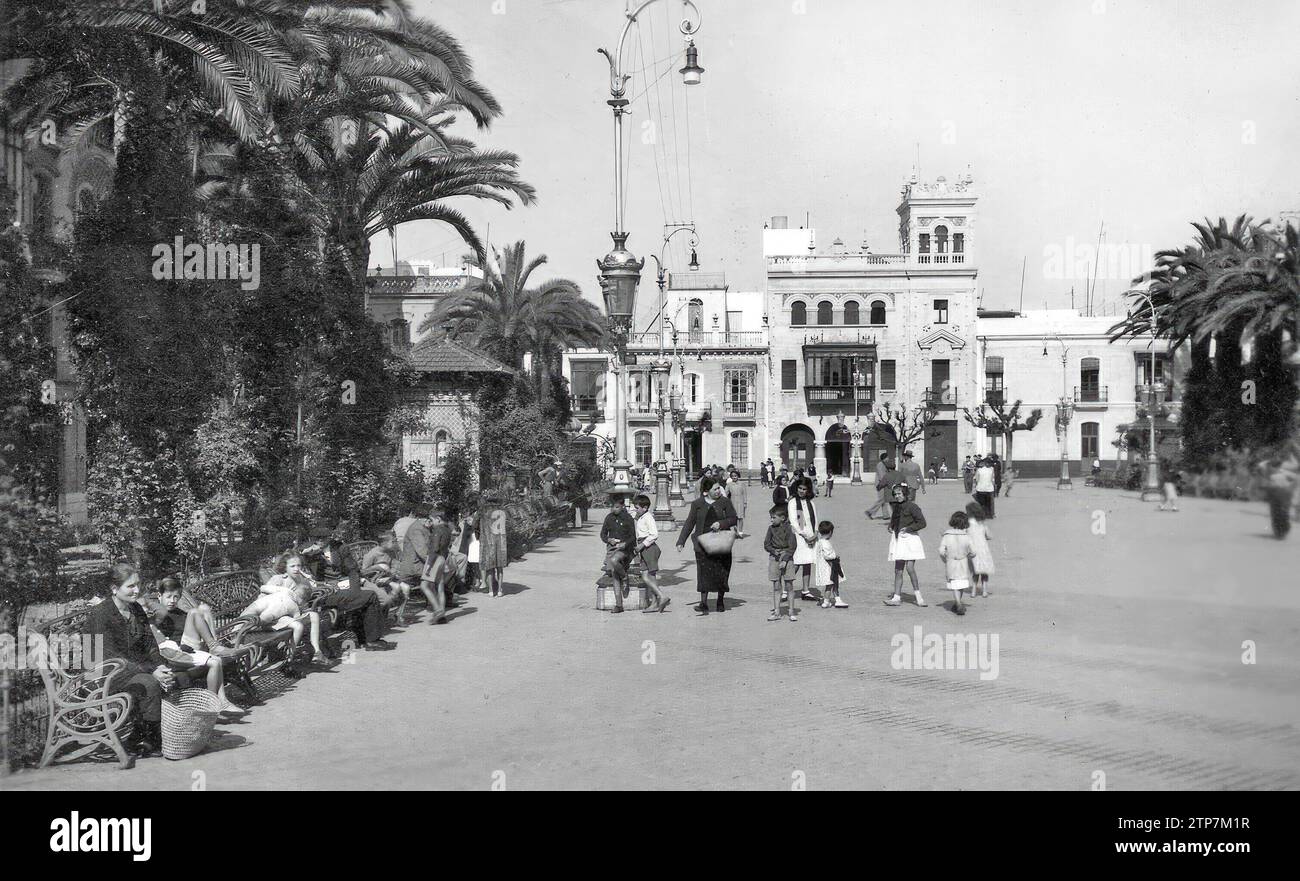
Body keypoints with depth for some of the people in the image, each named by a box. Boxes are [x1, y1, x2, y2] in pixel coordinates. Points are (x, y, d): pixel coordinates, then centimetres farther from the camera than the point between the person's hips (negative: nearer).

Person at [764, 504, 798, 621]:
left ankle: (792, 612, 9)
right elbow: (766, 544, 7)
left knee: (789, 585, 1)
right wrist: (774, 551, -11)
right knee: (776, 586, 6)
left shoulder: (788, 529, -7)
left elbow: (792, 547, -9)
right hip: (774, 558, 3)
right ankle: (777, 612, 10)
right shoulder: (771, 528, 4)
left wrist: (785, 560, -16)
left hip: (786, 558, -3)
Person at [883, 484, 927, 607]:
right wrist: (891, 527, 8)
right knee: (898, 570, 6)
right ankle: (897, 598, 9)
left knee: (910, 568, -14)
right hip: (898, 539, 7)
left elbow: (922, 522, -11)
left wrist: (908, 528, -18)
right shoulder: (896, 506, 12)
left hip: (909, 538, -7)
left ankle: (918, 595, 0)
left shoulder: (912, 506, -9)